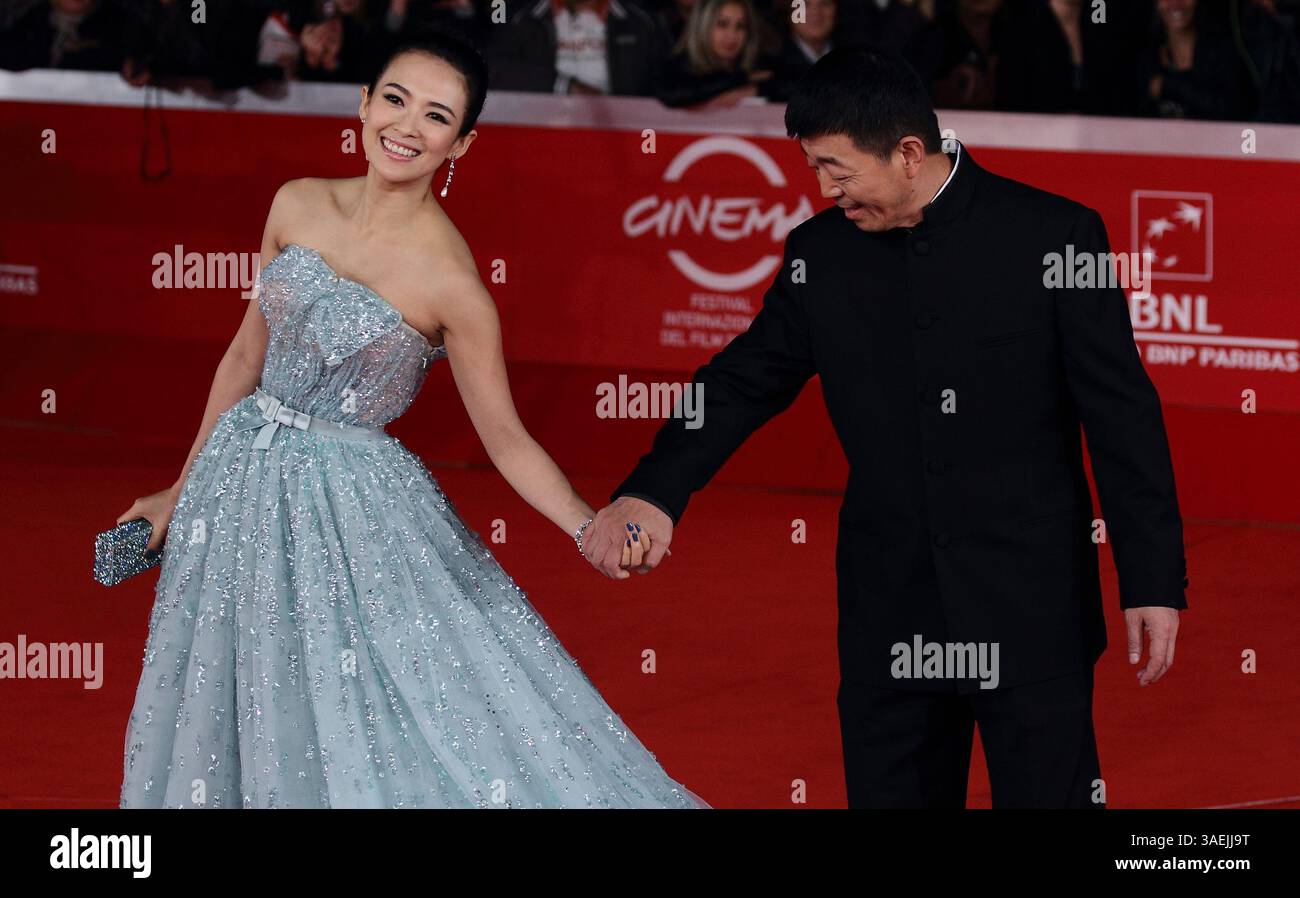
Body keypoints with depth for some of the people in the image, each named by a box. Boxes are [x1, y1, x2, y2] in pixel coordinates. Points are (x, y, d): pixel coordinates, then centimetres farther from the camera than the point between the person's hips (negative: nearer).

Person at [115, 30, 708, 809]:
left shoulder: (450, 281, -16)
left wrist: (588, 526, -26)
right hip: (240, 476, 5)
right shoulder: (299, 205, -1)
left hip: (350, 507, -5)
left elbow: (508, 438, -9)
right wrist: (183, 490, 15)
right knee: (240, 724, 12)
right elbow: (247, 354, 10)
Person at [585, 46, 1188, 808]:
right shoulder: (821, 252, 3)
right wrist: (654, 491, -11)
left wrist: (1154, 580, -8)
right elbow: (743, 381, 6)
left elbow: (1123, 416, -7)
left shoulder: (1051, 235, -8)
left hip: (1031, 611, -4)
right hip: (890, 621, 4)